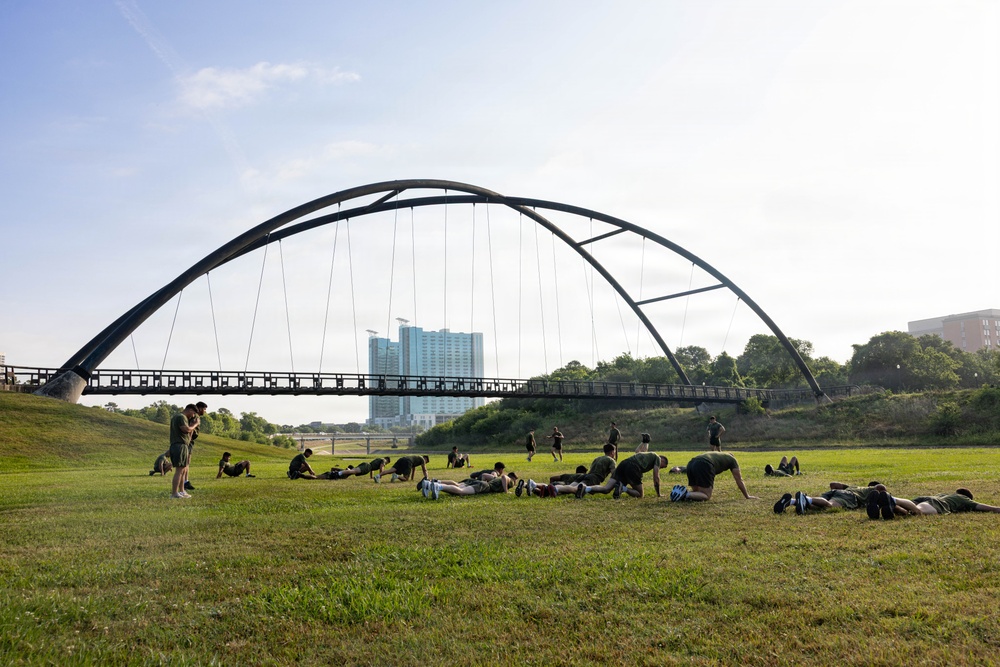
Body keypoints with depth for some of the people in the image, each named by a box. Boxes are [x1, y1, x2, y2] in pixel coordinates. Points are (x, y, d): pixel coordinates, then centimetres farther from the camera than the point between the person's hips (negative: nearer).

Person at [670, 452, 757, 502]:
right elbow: (739, 480, 29)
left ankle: (681, 491, -5)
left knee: (696, 492, 21)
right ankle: (686, 495, -23)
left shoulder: (718, 455, 44)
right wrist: (747, 496, 39)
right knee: (706, 496, 0)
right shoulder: (732, 459, 27)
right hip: (704, 465, -7)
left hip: (691, 463, 7)